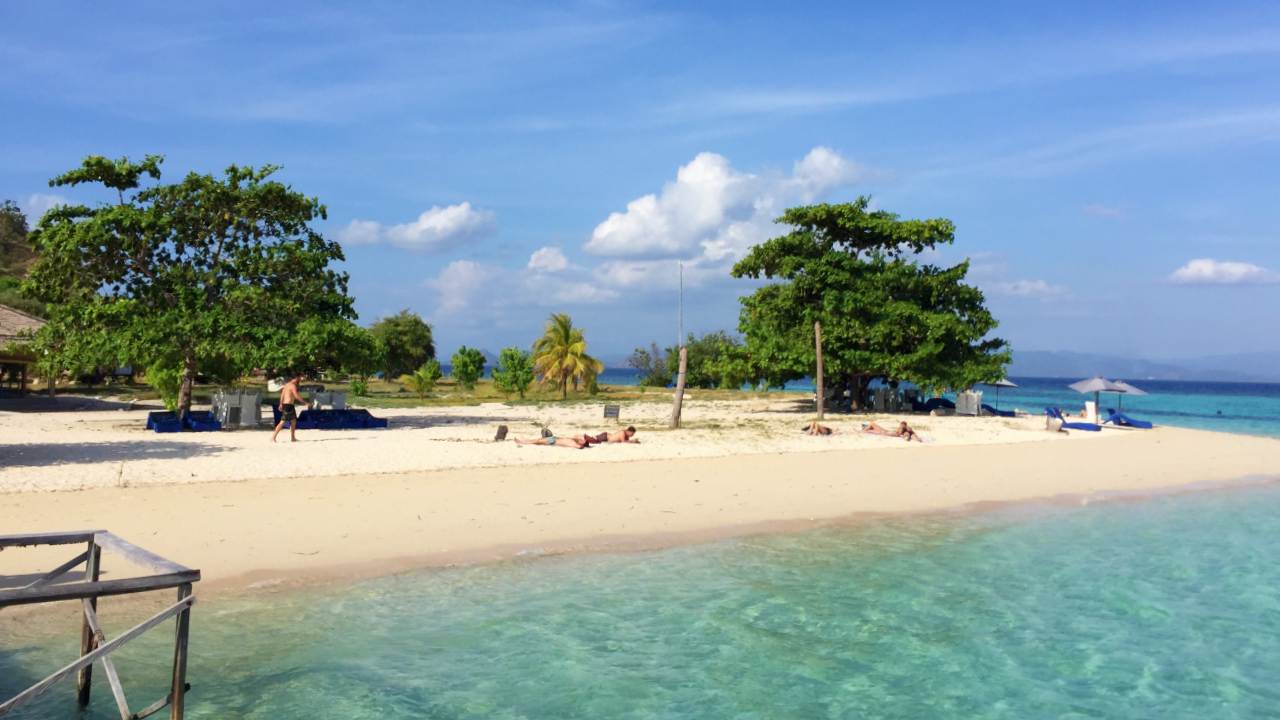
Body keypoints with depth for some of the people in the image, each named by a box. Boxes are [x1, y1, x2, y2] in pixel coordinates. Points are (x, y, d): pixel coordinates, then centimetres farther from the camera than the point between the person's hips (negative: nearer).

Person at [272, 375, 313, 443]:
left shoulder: (287, 384, 16)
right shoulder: (293, 385, -14)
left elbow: (282, 394, 21)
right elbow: (297, 396, -22)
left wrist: (281, 404, 28)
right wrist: (306, 403, -20)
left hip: (285, 404, 10)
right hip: (289, 405, -10)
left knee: (294, 421, 14)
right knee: (282, 422, -9)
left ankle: (293, 438, 17)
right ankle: (273, 437, -9)